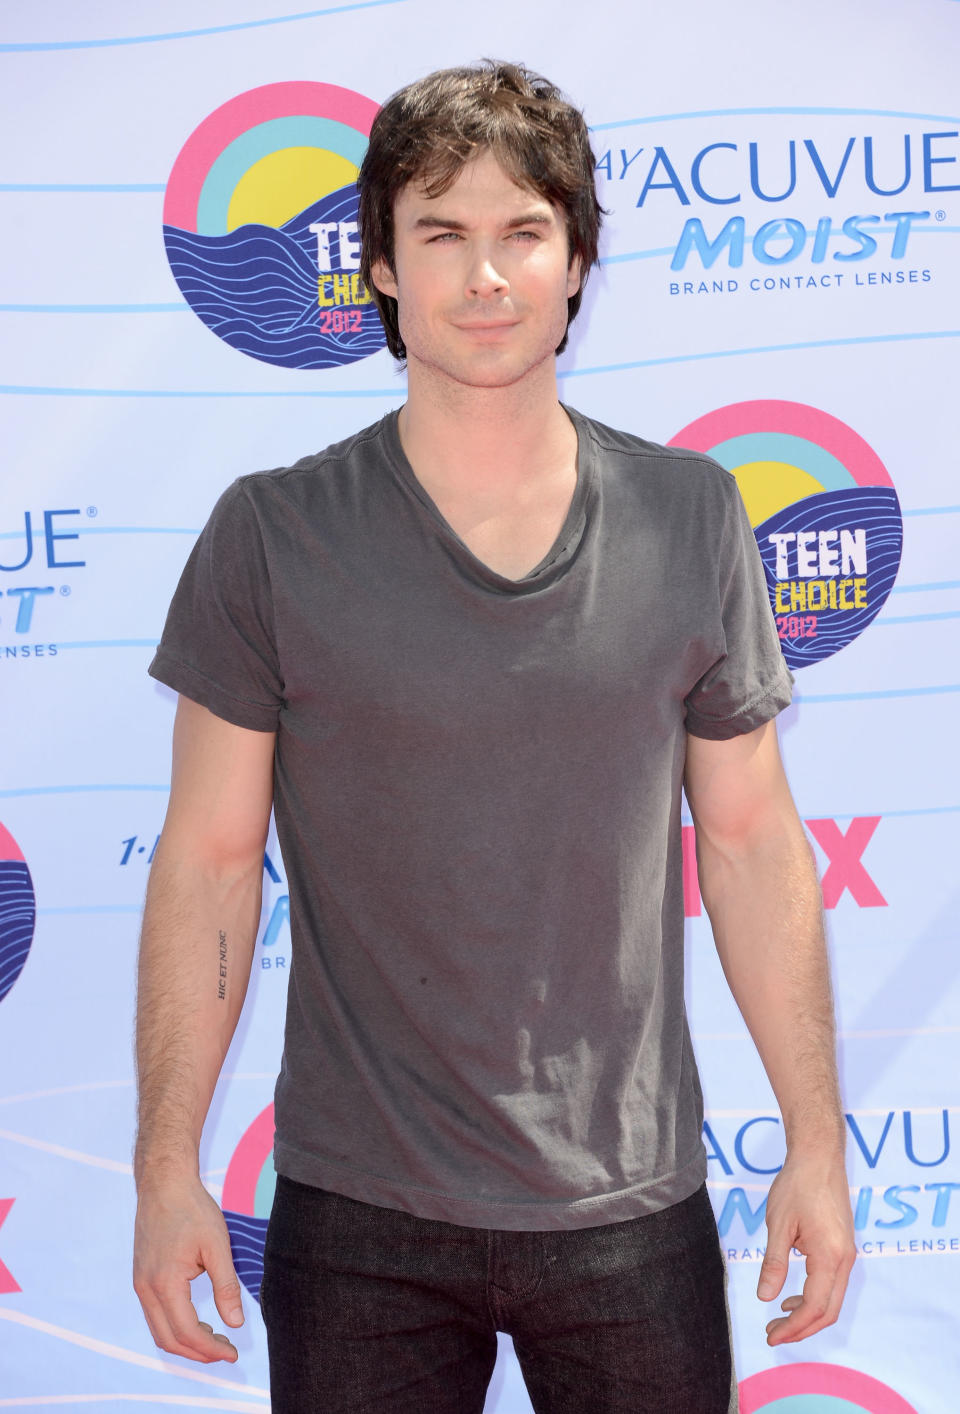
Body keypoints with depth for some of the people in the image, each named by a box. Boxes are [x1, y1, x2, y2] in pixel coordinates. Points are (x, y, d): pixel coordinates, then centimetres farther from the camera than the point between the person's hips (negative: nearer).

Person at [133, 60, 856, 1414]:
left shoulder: (692, 519, 0)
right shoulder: (271, 536, -5)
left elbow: (752, 841, 4)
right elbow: (209, 858, -3)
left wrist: (816, 1141, 3)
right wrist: (168, 1165, -6)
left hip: (634, 1203, 2)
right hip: (358, 1215, -1)